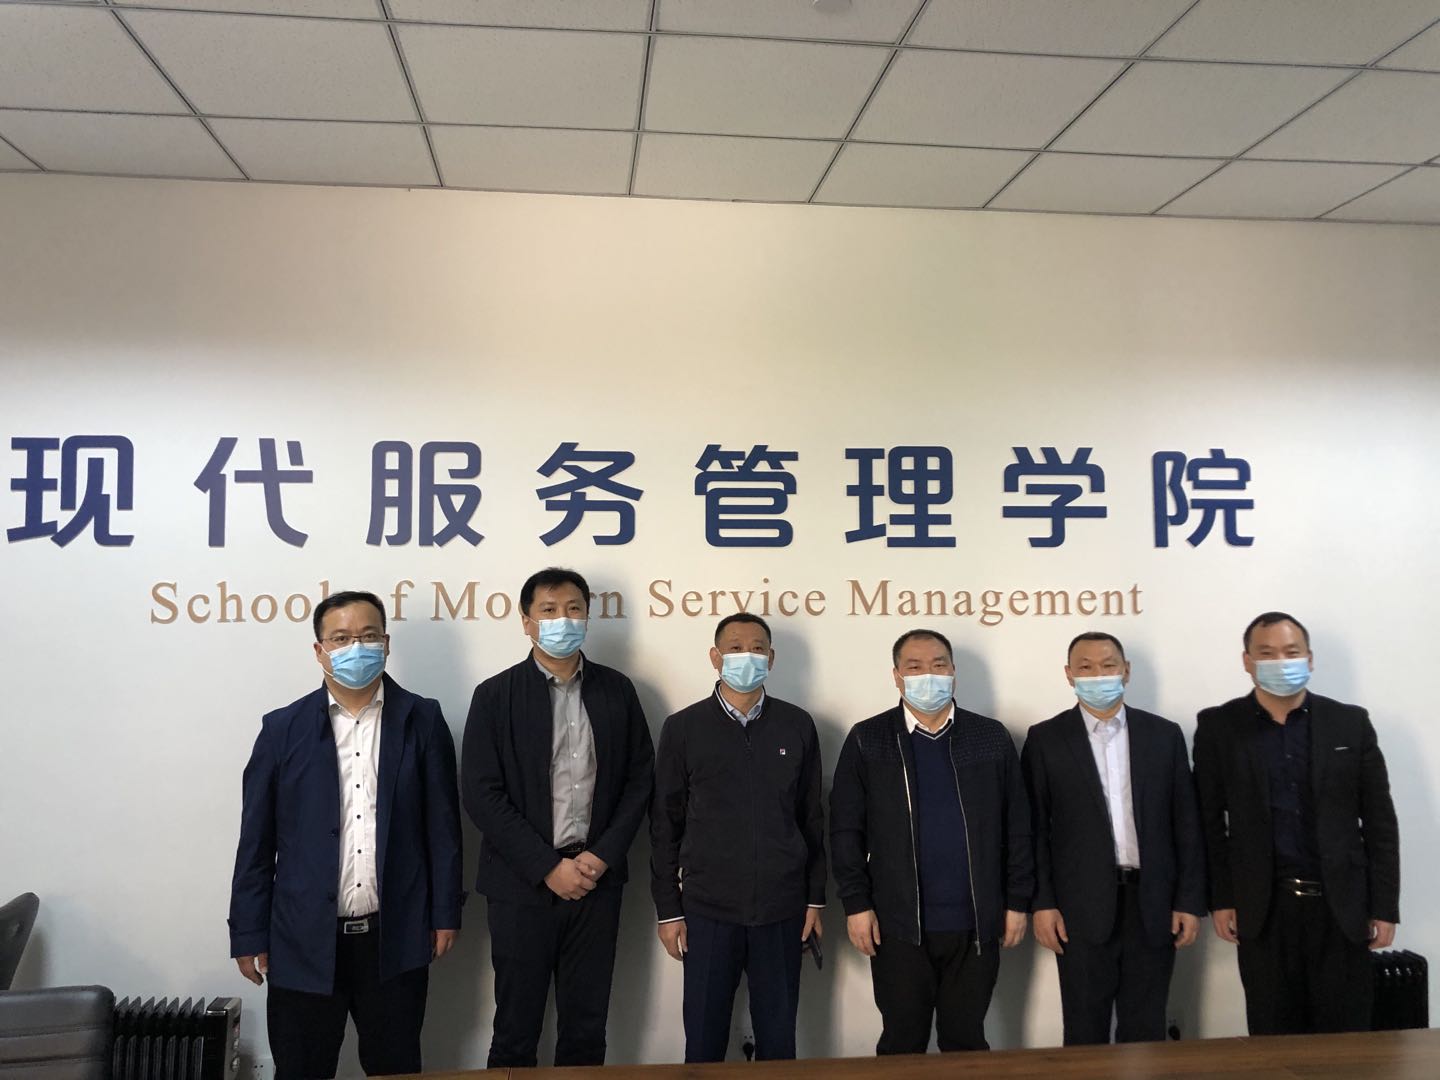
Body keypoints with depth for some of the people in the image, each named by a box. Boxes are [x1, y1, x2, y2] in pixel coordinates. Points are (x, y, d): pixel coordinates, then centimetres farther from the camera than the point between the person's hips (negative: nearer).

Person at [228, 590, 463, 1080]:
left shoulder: (422, 720, -1)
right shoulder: (283, 728, -1)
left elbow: (443, 825, 2)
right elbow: (256, 841, 2)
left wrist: (446, 912, 1)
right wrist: (249, 933, 2)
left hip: (396, 938, 0)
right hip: (305, 940, 0)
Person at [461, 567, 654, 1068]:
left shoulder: (617, 690, 4)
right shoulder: (496, 695, -4)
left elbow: (639, 779, 5)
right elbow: (481, 795, -9)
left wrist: (603, 856, -7)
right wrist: (548, 868, -12)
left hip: (596, 880, 2)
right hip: (522, 884, -2)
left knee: (586, 1027, 11)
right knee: (516, 1027, 9)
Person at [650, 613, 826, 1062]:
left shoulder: (797, 725, 2)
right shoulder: (683, 727, -2)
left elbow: (812, 817, 8)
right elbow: (665, 825, 1)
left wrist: (815, 898, 6)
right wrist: (668, 909, 0)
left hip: (782, 908, 1)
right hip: (707, 908, -1)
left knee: (778, 1035, 11)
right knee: (704, 1037, 9)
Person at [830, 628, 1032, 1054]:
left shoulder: (992, 737, 4)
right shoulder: (867, 740, -1)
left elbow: (1017, 828, 6)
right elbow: (846, 830, -2)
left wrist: (1017, 902, 3)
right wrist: (856, 904, -6)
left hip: (976, 924, 1)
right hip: (898, 925, -1)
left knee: (967, 1041, 13)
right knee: (902, 1043, 10)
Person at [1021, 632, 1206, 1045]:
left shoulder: (1164, 734, 6)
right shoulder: (1045, 739, 1)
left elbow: (1186, 825, 6)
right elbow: (1035, 828, 0)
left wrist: (1190, 901, 2)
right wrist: (1042, 902, -6)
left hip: (1153, 904, 2)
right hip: (1082, 906, -2)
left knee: (1145, 1030, 11)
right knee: (1085, 1031, 6)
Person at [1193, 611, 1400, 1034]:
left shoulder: (1351, 723, 3)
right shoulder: (1218, 726, 0)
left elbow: (1379, 821, 4)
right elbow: (1210, 821, 1)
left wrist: (1384, 906, 0)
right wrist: (1220, 899, -2)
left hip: (1341, 905, 1)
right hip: (1262, 908, -1)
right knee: (1273, 1036, 8)